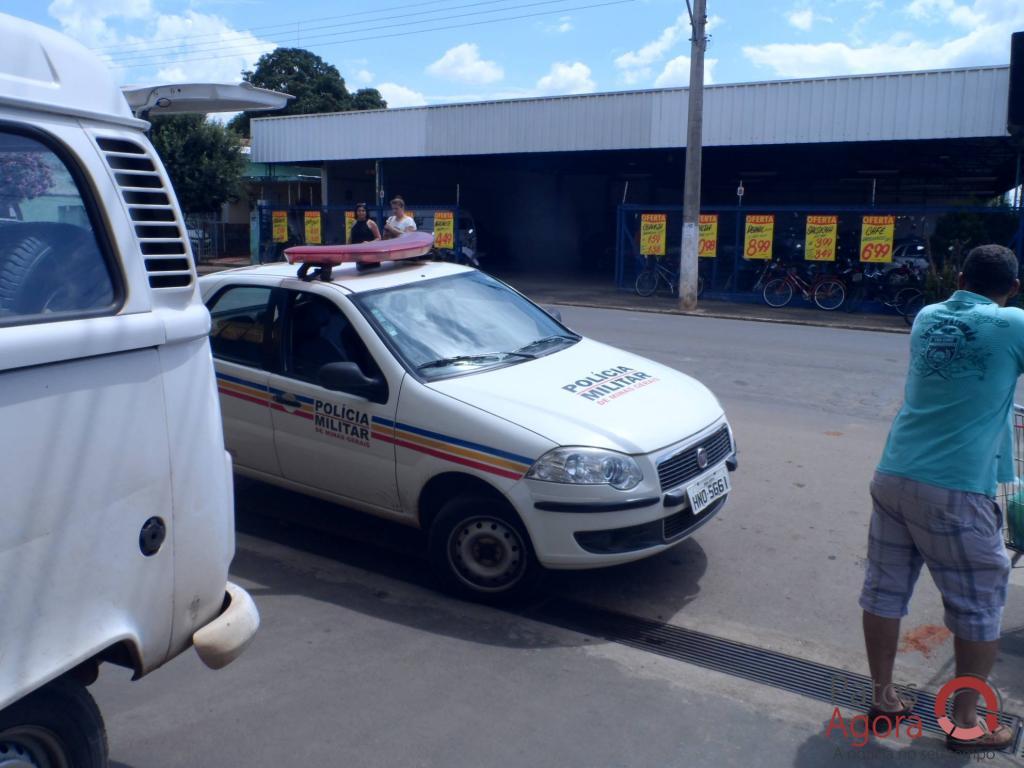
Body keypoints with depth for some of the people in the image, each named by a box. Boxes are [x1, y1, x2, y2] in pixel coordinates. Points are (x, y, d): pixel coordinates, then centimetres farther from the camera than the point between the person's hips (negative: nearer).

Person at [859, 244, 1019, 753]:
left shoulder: (927, 318, 10)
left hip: (893, 477, 6)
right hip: (956, 490, -5)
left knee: (884, 591, 13)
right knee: (979, 608, 11)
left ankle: (882, 697, 26)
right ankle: (966, 722, 21)